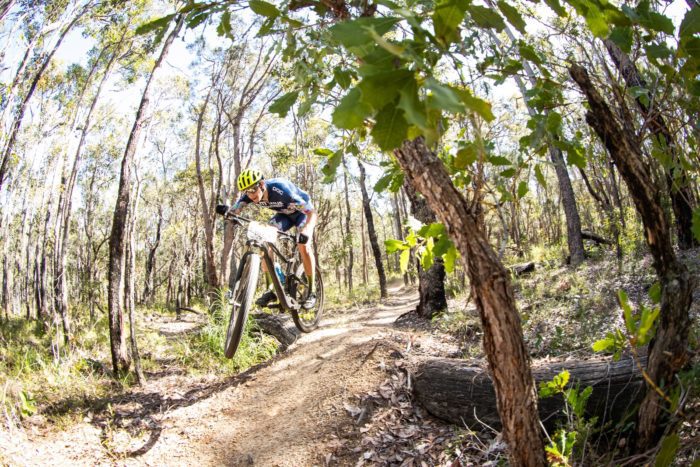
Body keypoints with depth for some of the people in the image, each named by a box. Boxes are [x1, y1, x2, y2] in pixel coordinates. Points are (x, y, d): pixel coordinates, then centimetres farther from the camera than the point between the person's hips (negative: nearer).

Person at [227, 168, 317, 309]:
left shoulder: (280, 190, -39)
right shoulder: (249, 194, -23)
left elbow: (312, 212, -39)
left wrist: (305, 231, -57)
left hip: (302, 212, -5)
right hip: (284, 214, 5)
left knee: (303, 245, -27)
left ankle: (311, 291, -12)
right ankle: (271, 290, -9)